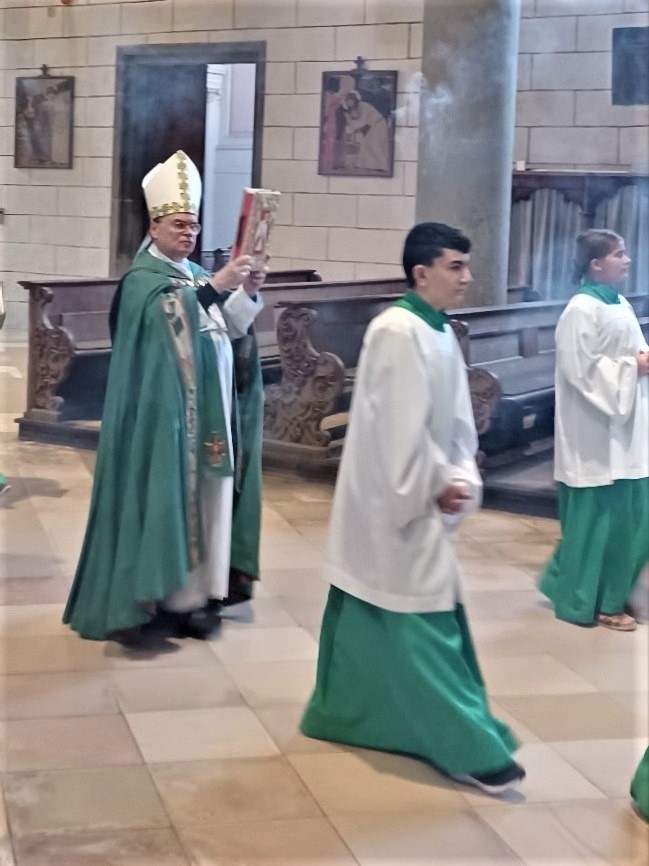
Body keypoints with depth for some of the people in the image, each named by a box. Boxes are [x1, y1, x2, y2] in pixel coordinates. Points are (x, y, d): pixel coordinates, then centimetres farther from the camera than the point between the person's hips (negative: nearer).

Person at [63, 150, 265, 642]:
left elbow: (232, 327, 11)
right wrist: (215, 287, -34)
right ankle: (166, 596, -2)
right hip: (166, 412, -7)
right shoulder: (142, 279, -6)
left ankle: (193, 589, 15)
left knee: (202, 497, 8)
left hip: (207, 412, 7)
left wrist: (247, 294, -6)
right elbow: (168, 317, -26)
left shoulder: (199, 276, 16)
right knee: (165, 498, -6)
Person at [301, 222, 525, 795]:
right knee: (422, 619, -4)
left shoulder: (442, 334, 11)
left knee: (377, 614, 17)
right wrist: (435, 487, -15)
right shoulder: (398, 331, -19)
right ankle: (467, 748, 2)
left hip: (422, 495, 10)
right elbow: (401, 425, -22)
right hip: (396, 499, -10)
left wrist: (463, 478, -4)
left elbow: (455, 419, 10)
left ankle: (344, 711, 31)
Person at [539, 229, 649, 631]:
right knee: (600, 516, 0)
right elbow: (582, 370, -19)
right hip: (598, 432, -9)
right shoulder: (582, 309, -14)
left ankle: (609, 591, 28)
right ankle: (588, 600, 14)